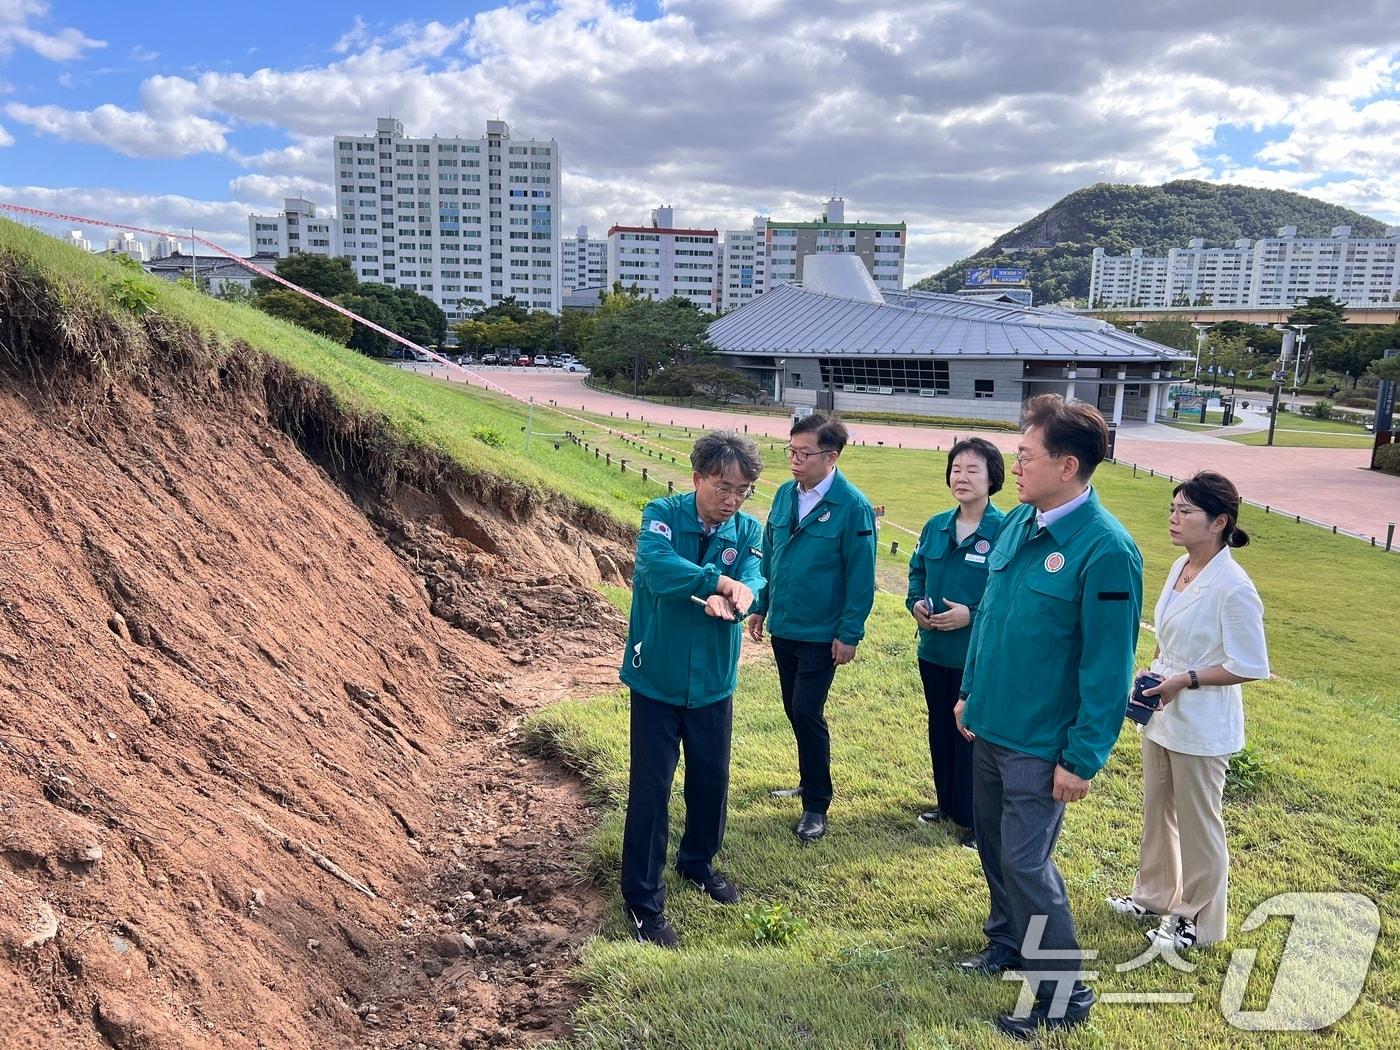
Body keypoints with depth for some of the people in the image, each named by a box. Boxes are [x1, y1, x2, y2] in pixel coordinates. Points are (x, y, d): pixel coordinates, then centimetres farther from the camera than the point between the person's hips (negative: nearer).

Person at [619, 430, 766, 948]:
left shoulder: (748, 530, -2)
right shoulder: (662, 514, -13)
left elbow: (753, 583, -18)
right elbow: (656, 565, -33)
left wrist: (734, 600, -40)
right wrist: (721, 582, -34)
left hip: (714, 682, 4)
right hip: (657, 679, -4)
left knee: (712, 782, 17)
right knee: (651, 791, 1)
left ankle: (698, 862, 43)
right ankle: (643, 899, 17)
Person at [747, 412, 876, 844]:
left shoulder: (853, 507, -17)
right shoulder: (786, 494, 2)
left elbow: (861, 576, -14)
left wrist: (850, 634, -14)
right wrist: (760, 607, 12)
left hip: (821, 634, -6)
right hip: (782, 627, 6)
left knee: (807, 714, -4)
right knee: (795, 711, 17)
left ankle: (816, 806, 11)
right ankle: (809, 781, 36)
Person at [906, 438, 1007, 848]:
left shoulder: (1005, 531, -14)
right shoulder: (936, 526, 5)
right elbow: (917, 572, 16)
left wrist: (972, 615, -23)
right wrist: (916, 603, -3)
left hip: (977, 657, -6)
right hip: (933, 649, 6)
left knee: (971, 734, 5)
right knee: (940, 728, 19)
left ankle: (971, 818, 22)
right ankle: (947, 802, 38)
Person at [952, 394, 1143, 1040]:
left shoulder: (1105, 550, -21)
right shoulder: (1018, 522, 2)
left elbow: (1108, 665, -19)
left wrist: (1083, 758, -17)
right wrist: (970, 692, 16)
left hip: (1040, 743, -7)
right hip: (990, 725, 7)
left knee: (1025, 863, 2)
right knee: (993, 846, 20)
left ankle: (1063, 992, 22)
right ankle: (1009, 943, 43)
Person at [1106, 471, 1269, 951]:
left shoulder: (1232, 587, -23)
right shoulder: (1181, 568, 2)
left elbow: (1250, 667, -19)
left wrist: (1185, 680, -21)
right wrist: (1154, 674, 1)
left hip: (1201, 727, -8)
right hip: (1162, 715, 8)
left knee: (1197, 822, 9)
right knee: (1157, 811, 21)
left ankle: (1199, 921, 27)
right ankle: (1155, 894, 40)